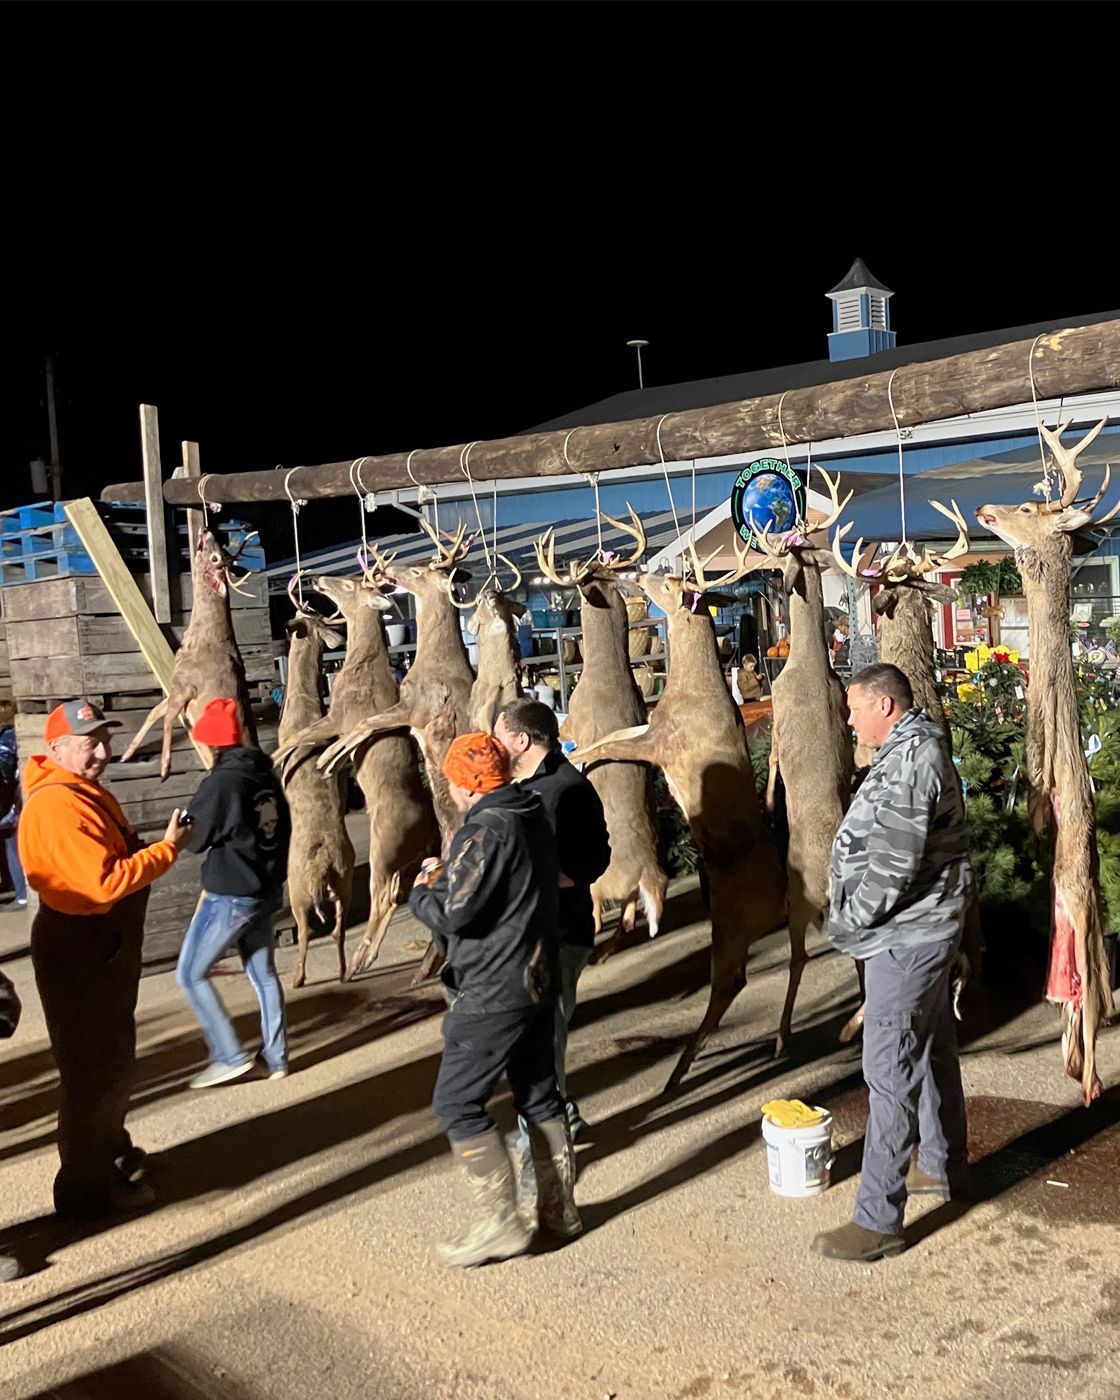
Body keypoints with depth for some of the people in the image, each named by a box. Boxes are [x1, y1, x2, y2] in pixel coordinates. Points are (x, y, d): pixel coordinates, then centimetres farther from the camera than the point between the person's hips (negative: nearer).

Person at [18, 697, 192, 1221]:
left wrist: (150, 846, 0)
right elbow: (105, 882, -29)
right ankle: (87, 1188, 15)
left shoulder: (88, 793, 11)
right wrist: (167, 848, -22)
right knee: (93, 1068, 1)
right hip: (78, 949, -11)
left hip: (107, 942, 11)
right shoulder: (56, 804, -23)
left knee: (113, 1058, 24)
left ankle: (111, 1152, 42)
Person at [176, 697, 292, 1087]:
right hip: (267, 892, 8)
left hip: (230, 896, -8)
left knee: (191, 974, 4)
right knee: (264, 975, 16)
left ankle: (230, 1056, 4)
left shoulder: (221, 782, -19)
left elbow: (193, 838, -13)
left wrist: (184, 823, 8)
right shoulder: (267, 776, 5)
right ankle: (276, 1058, 21)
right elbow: (283, 829, 14)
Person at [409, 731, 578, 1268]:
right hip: (537, 982, 10)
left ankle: (497, 1223, 5)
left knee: (456, 1104, 1)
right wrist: (451, 874, 14)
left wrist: (422, 890, -3)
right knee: (539, 1096, 18)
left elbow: (452, 914, -23)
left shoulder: (484, 830, -20)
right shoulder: (535, 818, 8)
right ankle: (558, 1209, 28)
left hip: (491, 996, -9)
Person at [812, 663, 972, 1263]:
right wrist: (854, 916, 14)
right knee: (933, 1052, 22)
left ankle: (878, 1220, -1)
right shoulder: (918, 751, 14)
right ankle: (945, 1167, 39)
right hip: (925, 931, 11)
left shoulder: (908, 761, -21)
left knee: (890, 1072, -7)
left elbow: (894, 866, -26)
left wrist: (847, 922, -14)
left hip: (906, 939, -11)